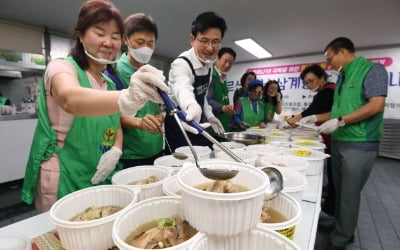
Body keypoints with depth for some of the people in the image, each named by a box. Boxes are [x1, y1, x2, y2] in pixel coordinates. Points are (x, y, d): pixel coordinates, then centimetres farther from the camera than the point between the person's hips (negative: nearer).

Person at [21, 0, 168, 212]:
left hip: (101, 178, 6)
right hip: (64, 180, -6)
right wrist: (126, 99, -54)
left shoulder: (110, 82, 9)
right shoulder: (61, 66, -12)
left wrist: (115, 150, -11)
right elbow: (70, 99, -35)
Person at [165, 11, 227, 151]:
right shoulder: (181, 64, -25)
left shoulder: (208, 62, -3)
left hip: (197, 121, 7)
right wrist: (192, 107, -68)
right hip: (179, 123, -7)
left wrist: (210, 116, 8)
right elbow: (183, 89, -48)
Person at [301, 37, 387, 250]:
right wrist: (315, 118, 14)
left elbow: (376, 105, -19)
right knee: (340, 190, 17)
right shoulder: (342, 78, 15)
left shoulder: (373, 69, -7)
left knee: (349, 193, 2)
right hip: (339, 142, 8)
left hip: (359, 144, -8)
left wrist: (339, 122, -21)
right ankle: (340, 227, 34)